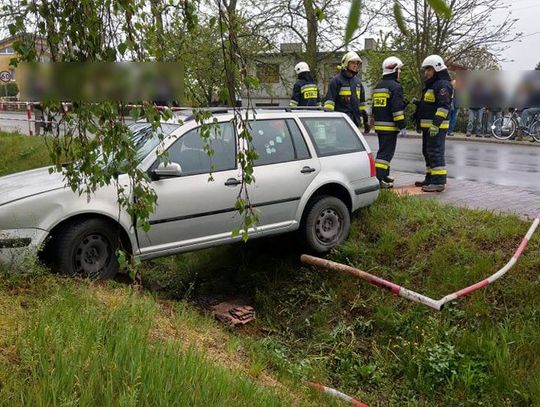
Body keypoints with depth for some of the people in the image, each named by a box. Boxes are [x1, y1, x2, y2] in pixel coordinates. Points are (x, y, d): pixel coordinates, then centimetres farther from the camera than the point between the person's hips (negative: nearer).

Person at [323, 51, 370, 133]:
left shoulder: (357, 82, 18)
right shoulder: (336, 80, -5)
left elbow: (362, 102, 23)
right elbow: (329, 100, -11)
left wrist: (365, 120, 21)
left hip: (355, 120, 8)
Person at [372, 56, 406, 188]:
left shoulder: (378, 86, 16)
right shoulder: (395, 86, -12)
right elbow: (397, 108, -18)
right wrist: (402, 126, -15)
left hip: (379, 125, 9)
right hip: (390, 126, -9)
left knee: (384, 149, 19)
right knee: (387, 152, -8)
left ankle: (384, 175, 25)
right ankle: (378, 178, -15)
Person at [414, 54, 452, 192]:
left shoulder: (443, 85, -12)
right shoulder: (430, 85, 21)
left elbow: (443, 106, -22)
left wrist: (436, 124, -29)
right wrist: (418, 121, 26)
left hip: (437, 126, -11)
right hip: (428, 126, 11)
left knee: (435, 152, -11)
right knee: (427, 152, 15)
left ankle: (439, 182, -10)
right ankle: (430, 179, 24)